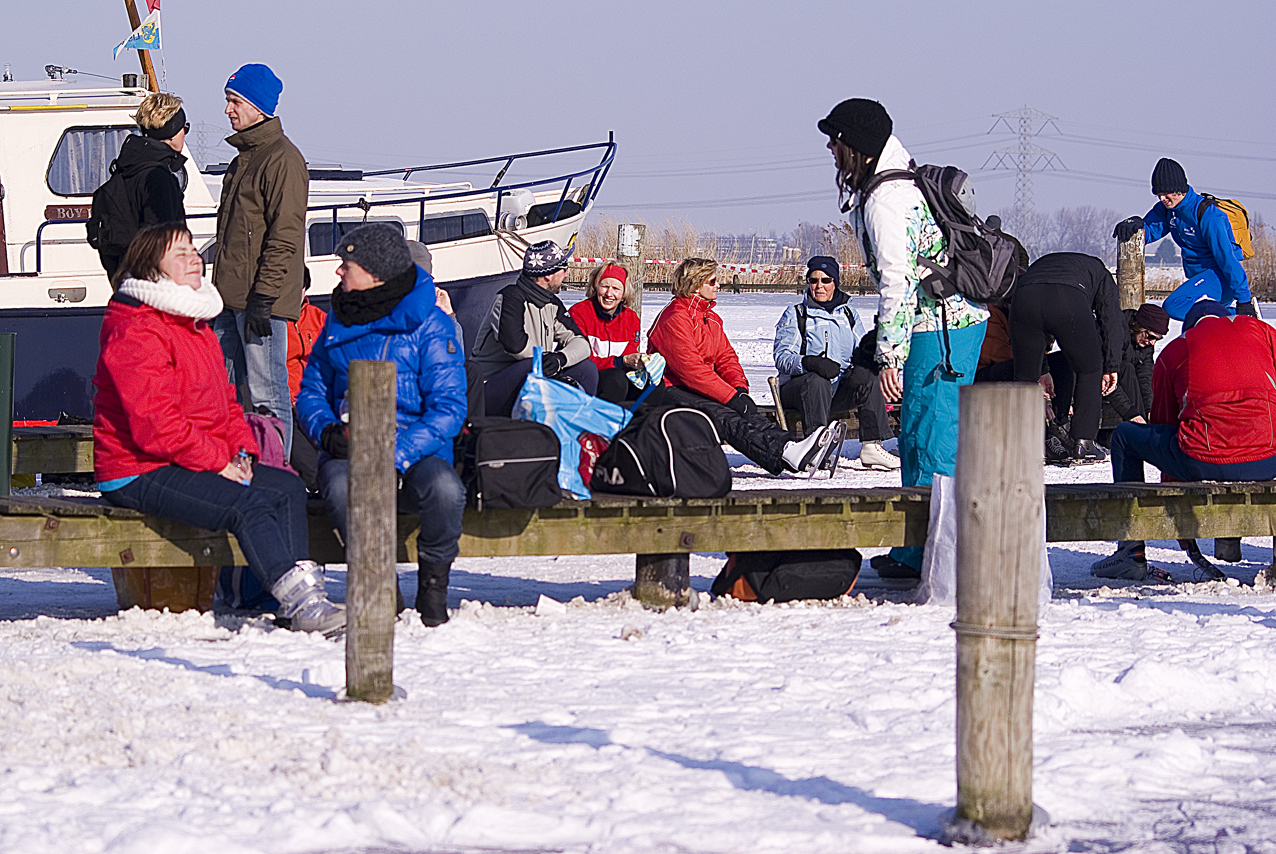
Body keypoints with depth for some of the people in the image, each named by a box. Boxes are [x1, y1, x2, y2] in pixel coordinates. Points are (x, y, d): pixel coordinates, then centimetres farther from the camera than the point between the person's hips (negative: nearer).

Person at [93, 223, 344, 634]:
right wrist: (219, 462, -18)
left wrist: (242, 452, 4)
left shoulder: (197, 328, 20)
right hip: (139, 473, -10)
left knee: (287, 487, -3)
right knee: (248, 503, -27)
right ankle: (298, 602, -30)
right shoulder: (135, 333, -14)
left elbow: (224, 400, 23)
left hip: (208, 460, 10)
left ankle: (304, 589, -14)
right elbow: (155, 424, -22)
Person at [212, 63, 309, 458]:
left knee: (266, 396, -7)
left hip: (261, 301, -10)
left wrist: (262, 297, -20)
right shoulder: (244, 157, 19)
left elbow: (284, 238, -17)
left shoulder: (283, 160, -11)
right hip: (231, 300, 10)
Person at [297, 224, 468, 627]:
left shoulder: (430, 326, -3)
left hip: (416, 453, -2)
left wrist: (396, 454, -21)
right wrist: (327, 430, -5)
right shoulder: (339, 322, 14)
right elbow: (312, 390, 19)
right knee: (340, 486, -35)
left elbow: (448, 409, -9)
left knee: (444, 487, -36)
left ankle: (433, 587, -9)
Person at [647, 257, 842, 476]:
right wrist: (731, 396, -23)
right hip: (670, 390, -9)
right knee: (723, 416, -32)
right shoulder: (674, 318, -13)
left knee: (746, 413, -19)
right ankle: (786, 453, -57)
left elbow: (726, 358, 14)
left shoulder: (711, 319, 19)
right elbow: (690, 368, -21)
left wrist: (740, 389, -7)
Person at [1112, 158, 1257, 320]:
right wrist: (1136, 224, -23)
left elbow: (1227, 257, -24)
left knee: (1175, 306, -30)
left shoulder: (1207, 214, -24)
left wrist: (1243, 299, -24)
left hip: (1220, 276, -9)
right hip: (1199, 275, 9)